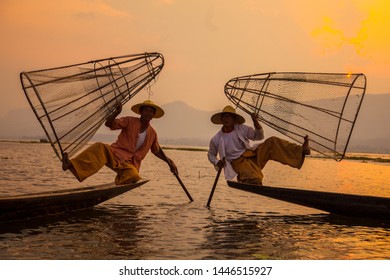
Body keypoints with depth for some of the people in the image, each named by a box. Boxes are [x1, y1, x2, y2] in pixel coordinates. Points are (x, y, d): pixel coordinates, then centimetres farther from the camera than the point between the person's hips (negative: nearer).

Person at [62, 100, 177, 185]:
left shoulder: (152, 133, 12)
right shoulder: (130, 121, 0)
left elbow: (157, 150, 29)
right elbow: (109, 124, -10)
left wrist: (169, 161, 21)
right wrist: (116, 113, -27)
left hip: (129, 164, 2)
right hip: (115, 154, -2)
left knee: (134, 177, -35)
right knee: (100, 148, -35)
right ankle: (70, 165, -49)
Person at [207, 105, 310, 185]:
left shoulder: (242, 129, 6)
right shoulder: (216, 139, 1)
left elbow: (259, 136, 8)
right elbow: (211, 155, 16)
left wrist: (256, 123, -10)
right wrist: (217, 162, -6)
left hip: (252, 155, 3)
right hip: (238, 162, -3)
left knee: (272, 142, -19)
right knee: (254, 179, -39)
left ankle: (301, 151, -28)